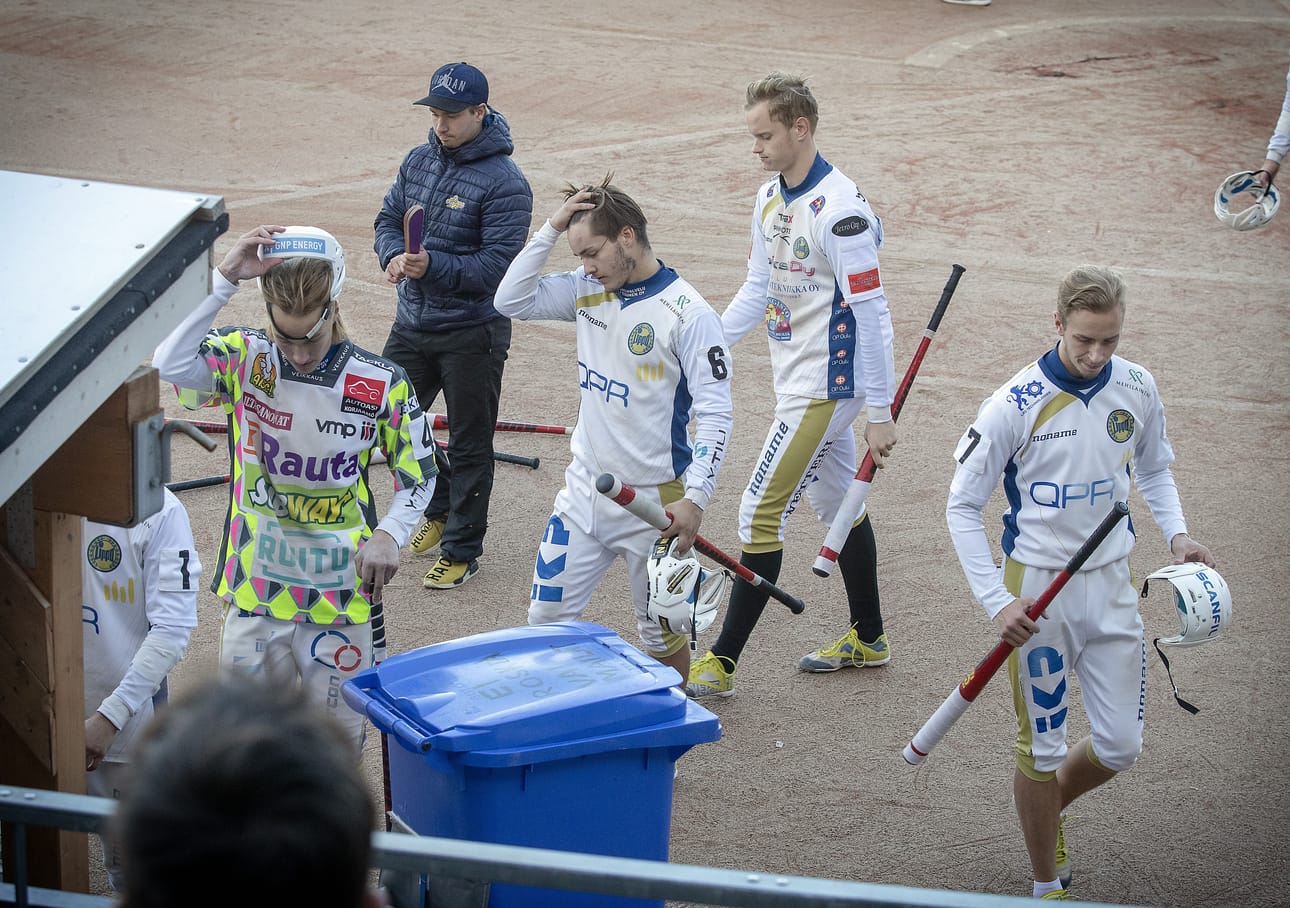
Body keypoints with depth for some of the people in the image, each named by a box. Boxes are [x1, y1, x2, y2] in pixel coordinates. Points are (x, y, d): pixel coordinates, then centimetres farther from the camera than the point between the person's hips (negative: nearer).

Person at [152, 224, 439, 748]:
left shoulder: (382, 385, -6)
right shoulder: (243, 360, -6)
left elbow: (418, 474, 5)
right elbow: (170, 367, -26)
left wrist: (389, 534, -13)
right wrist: (224, 279, -27)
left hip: (340, 592, 0)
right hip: (257, 584, 1)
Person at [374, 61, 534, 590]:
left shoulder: (505, 183, -17)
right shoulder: (420, 161, 4)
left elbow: (499, 264, -21)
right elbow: (389, 218, 11)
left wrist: (434, 266, -32)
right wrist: (394, 255, -12)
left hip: (472, 333, -7)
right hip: (412, 324, 7)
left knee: (470, 443, 4)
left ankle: (462, 550, 17)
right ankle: (439, 508, 41)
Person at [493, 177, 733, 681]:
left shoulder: (688, 313, -15)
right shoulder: (587, 291, 4)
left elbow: (715, 415, -16)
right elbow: (511, 300, 3)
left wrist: (695, 498, -24)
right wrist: (551, 228, -5)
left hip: (653, 501, -6)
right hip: (583, 490, 6)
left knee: (661, 632, 8)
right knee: (546, 618, 5)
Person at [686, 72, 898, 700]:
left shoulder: (838, 208, -21)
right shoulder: (771, 198, 7)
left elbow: (870, 312, -20)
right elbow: (759, 291, 15)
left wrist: (879, 412, -19)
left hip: (827, 385, -9)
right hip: (798, 380, 9)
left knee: (761, 511, -9)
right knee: (837, 501, 19)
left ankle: (722, 663, -4)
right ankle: (867, 638, 34)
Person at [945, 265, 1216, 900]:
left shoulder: (1137, 389, -4)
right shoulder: (1016, 405, -17)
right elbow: (962, 505, -9)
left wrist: (1175, 533, -3)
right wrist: (997, 602, -16)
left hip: (1111, 582, 4)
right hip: (1038, 589, -4)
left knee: (1119, 748, 6)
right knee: (1042, 749, 3)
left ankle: (1048, 808, 37)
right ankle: (1048, 887, 20)